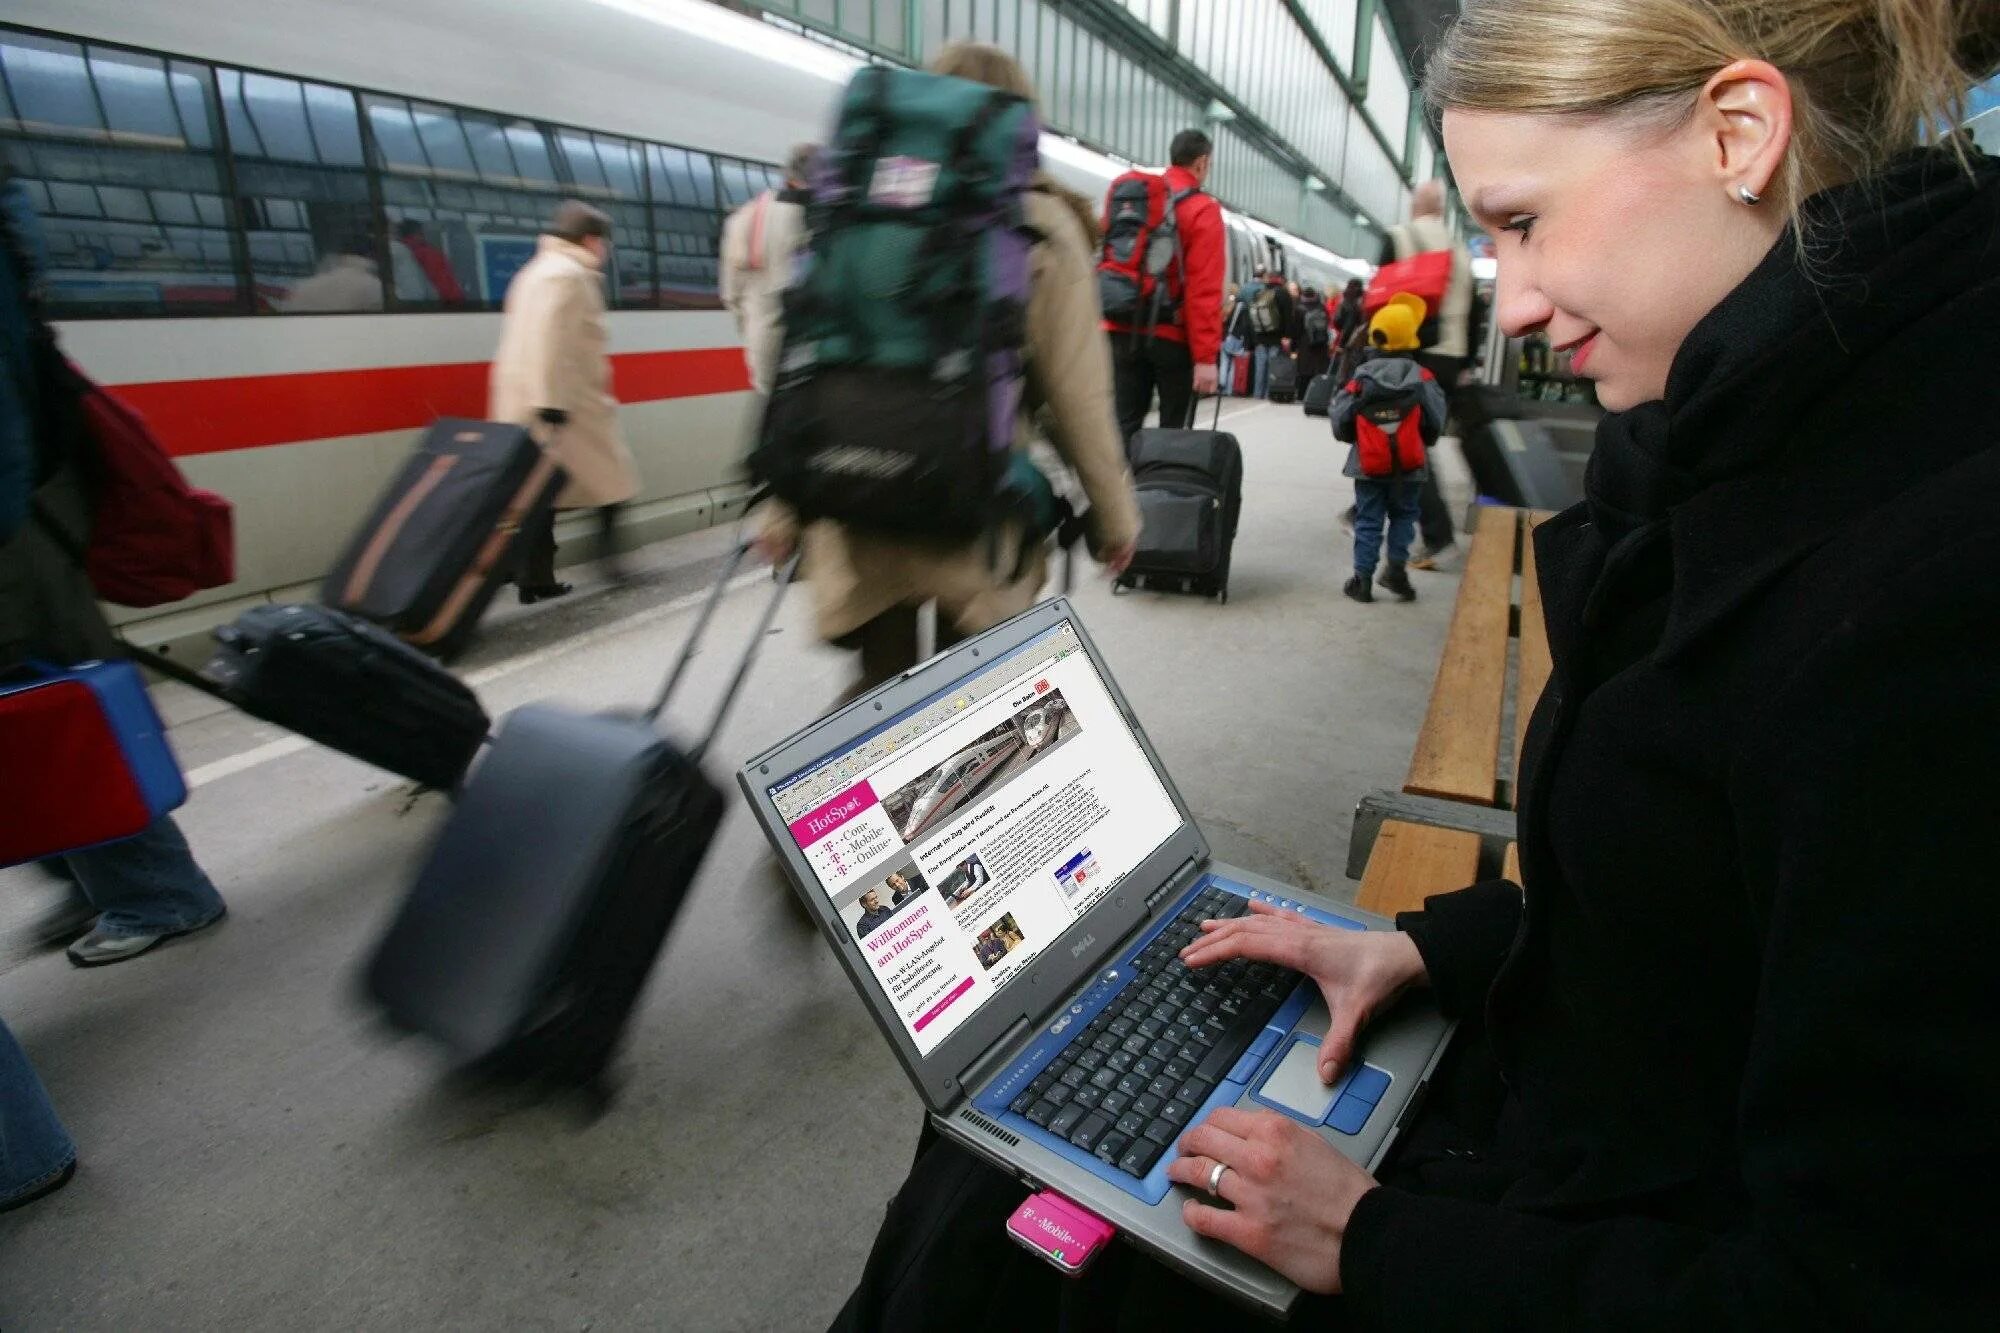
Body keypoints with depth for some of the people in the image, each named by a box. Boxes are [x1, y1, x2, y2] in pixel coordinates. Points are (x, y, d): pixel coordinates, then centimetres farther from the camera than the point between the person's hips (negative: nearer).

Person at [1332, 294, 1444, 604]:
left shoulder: (1361, 377, -8)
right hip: (1408, 466, 0)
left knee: (1368, 520, 9)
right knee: (1403, 515, 19)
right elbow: (1435, 422, -3)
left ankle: (1363, 579, 9)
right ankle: (1396, 567, 9)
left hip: (1368, 465, 0)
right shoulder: (1422, 379, -7)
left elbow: (1340, 420, -5)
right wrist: (1424, 444, 16)